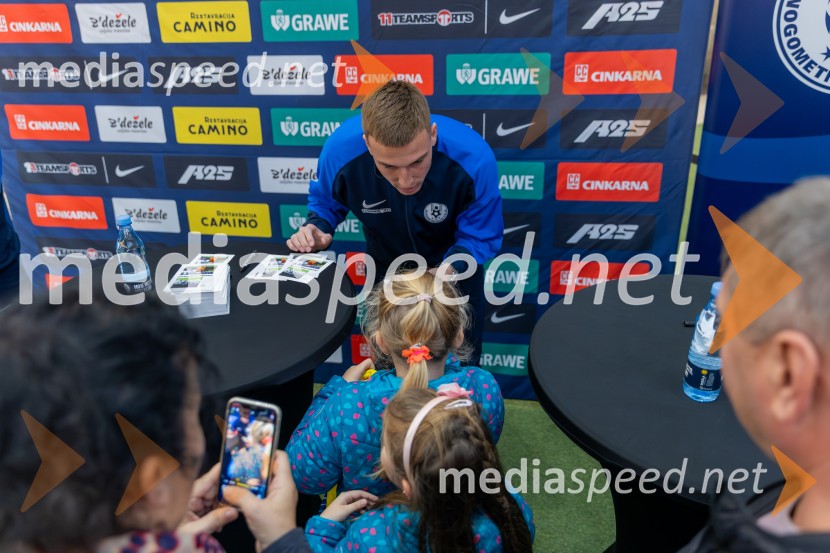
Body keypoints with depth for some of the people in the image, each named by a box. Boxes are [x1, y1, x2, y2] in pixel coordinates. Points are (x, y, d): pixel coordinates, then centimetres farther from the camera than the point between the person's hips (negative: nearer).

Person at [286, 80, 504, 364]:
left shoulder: (473, 157, -39)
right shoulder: (340, 151, -34)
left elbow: (480, 237, -25)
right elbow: (325, 201, -9)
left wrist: (449, 270, -45)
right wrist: (317, 229, -30)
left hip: (454, 266, -1)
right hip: (386, 266, 2)